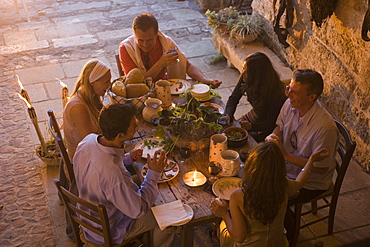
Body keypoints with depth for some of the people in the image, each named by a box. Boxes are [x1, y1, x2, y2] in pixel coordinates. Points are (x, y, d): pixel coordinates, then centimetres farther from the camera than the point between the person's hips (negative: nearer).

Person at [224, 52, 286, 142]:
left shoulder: (274, 90, -31)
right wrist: (228, 116, -19)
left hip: (265, 128, -6)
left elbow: (271, 124, -25)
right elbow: (233, 98, -1)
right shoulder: (245, 79, -14)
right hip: (252, 117, 6)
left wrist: (251, 126, -41)